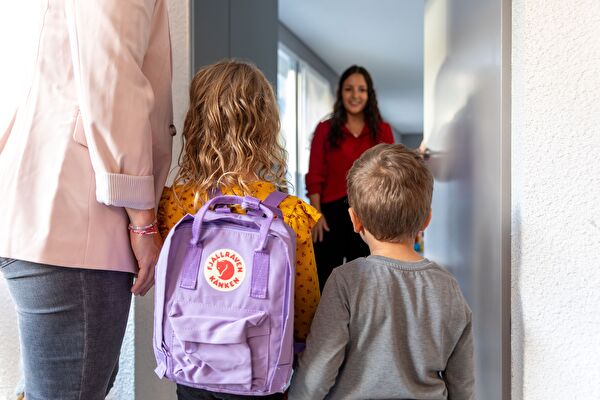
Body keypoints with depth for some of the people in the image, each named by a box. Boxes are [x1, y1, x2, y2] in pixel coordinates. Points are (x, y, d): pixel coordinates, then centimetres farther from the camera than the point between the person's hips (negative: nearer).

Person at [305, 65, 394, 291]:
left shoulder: (383, 131, 7)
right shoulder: (325, 129, 4)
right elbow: (314, 176, 0)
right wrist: (316, 214, -10)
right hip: (331, 213, -1)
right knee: (325, 280, 4)